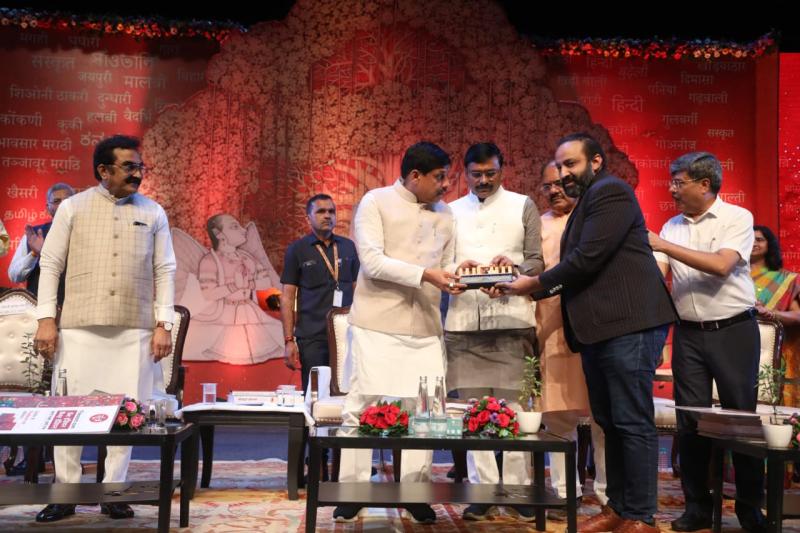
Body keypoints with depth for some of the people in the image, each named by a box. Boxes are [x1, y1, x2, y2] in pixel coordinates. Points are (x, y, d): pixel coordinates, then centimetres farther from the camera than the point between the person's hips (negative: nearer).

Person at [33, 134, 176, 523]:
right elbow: (50, 264, 5)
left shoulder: (153, 213, 8)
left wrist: (163, 324, -1)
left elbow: (165, 271, 7)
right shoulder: (73, 207, 5)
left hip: (134, 330, 1)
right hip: (79, 327, 0)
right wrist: (46, 319, -3)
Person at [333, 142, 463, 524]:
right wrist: (424, 275, -22)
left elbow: (445, 267, 14)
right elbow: (372, 261, -14)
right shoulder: (376, 202, -3)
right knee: (363, 405, 1)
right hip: (377, 324, -4)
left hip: (425, 328, 5)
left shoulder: (445, 214, 13)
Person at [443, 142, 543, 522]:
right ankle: (482, 488, 9)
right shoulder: (451, 211, 16)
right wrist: (454, 269, -11)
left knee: (512, 406, -1)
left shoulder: (523, 206, 10)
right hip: (463, 320, 2)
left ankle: (518, 488, 7)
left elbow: (537, 262, 5)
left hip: (510, 319, -2)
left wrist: (515, 267, -16)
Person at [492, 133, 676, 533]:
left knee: (632, 422, -4)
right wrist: (532, 287, 10)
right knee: (609, 422, 13)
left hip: (629, 325, -10)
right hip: (599, 329, 10)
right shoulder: (586, 202, 23)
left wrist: (536, 283, -6)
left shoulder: (611, 192, -7)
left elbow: (588, 257, -17)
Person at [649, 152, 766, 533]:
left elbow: (721, 266, -20)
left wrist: (661, 244, -19)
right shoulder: (672, 226, 8)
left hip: (733, 330, -4)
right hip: (688, 333, 4)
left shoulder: (737, 217, -6)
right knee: (690, 419, 6)